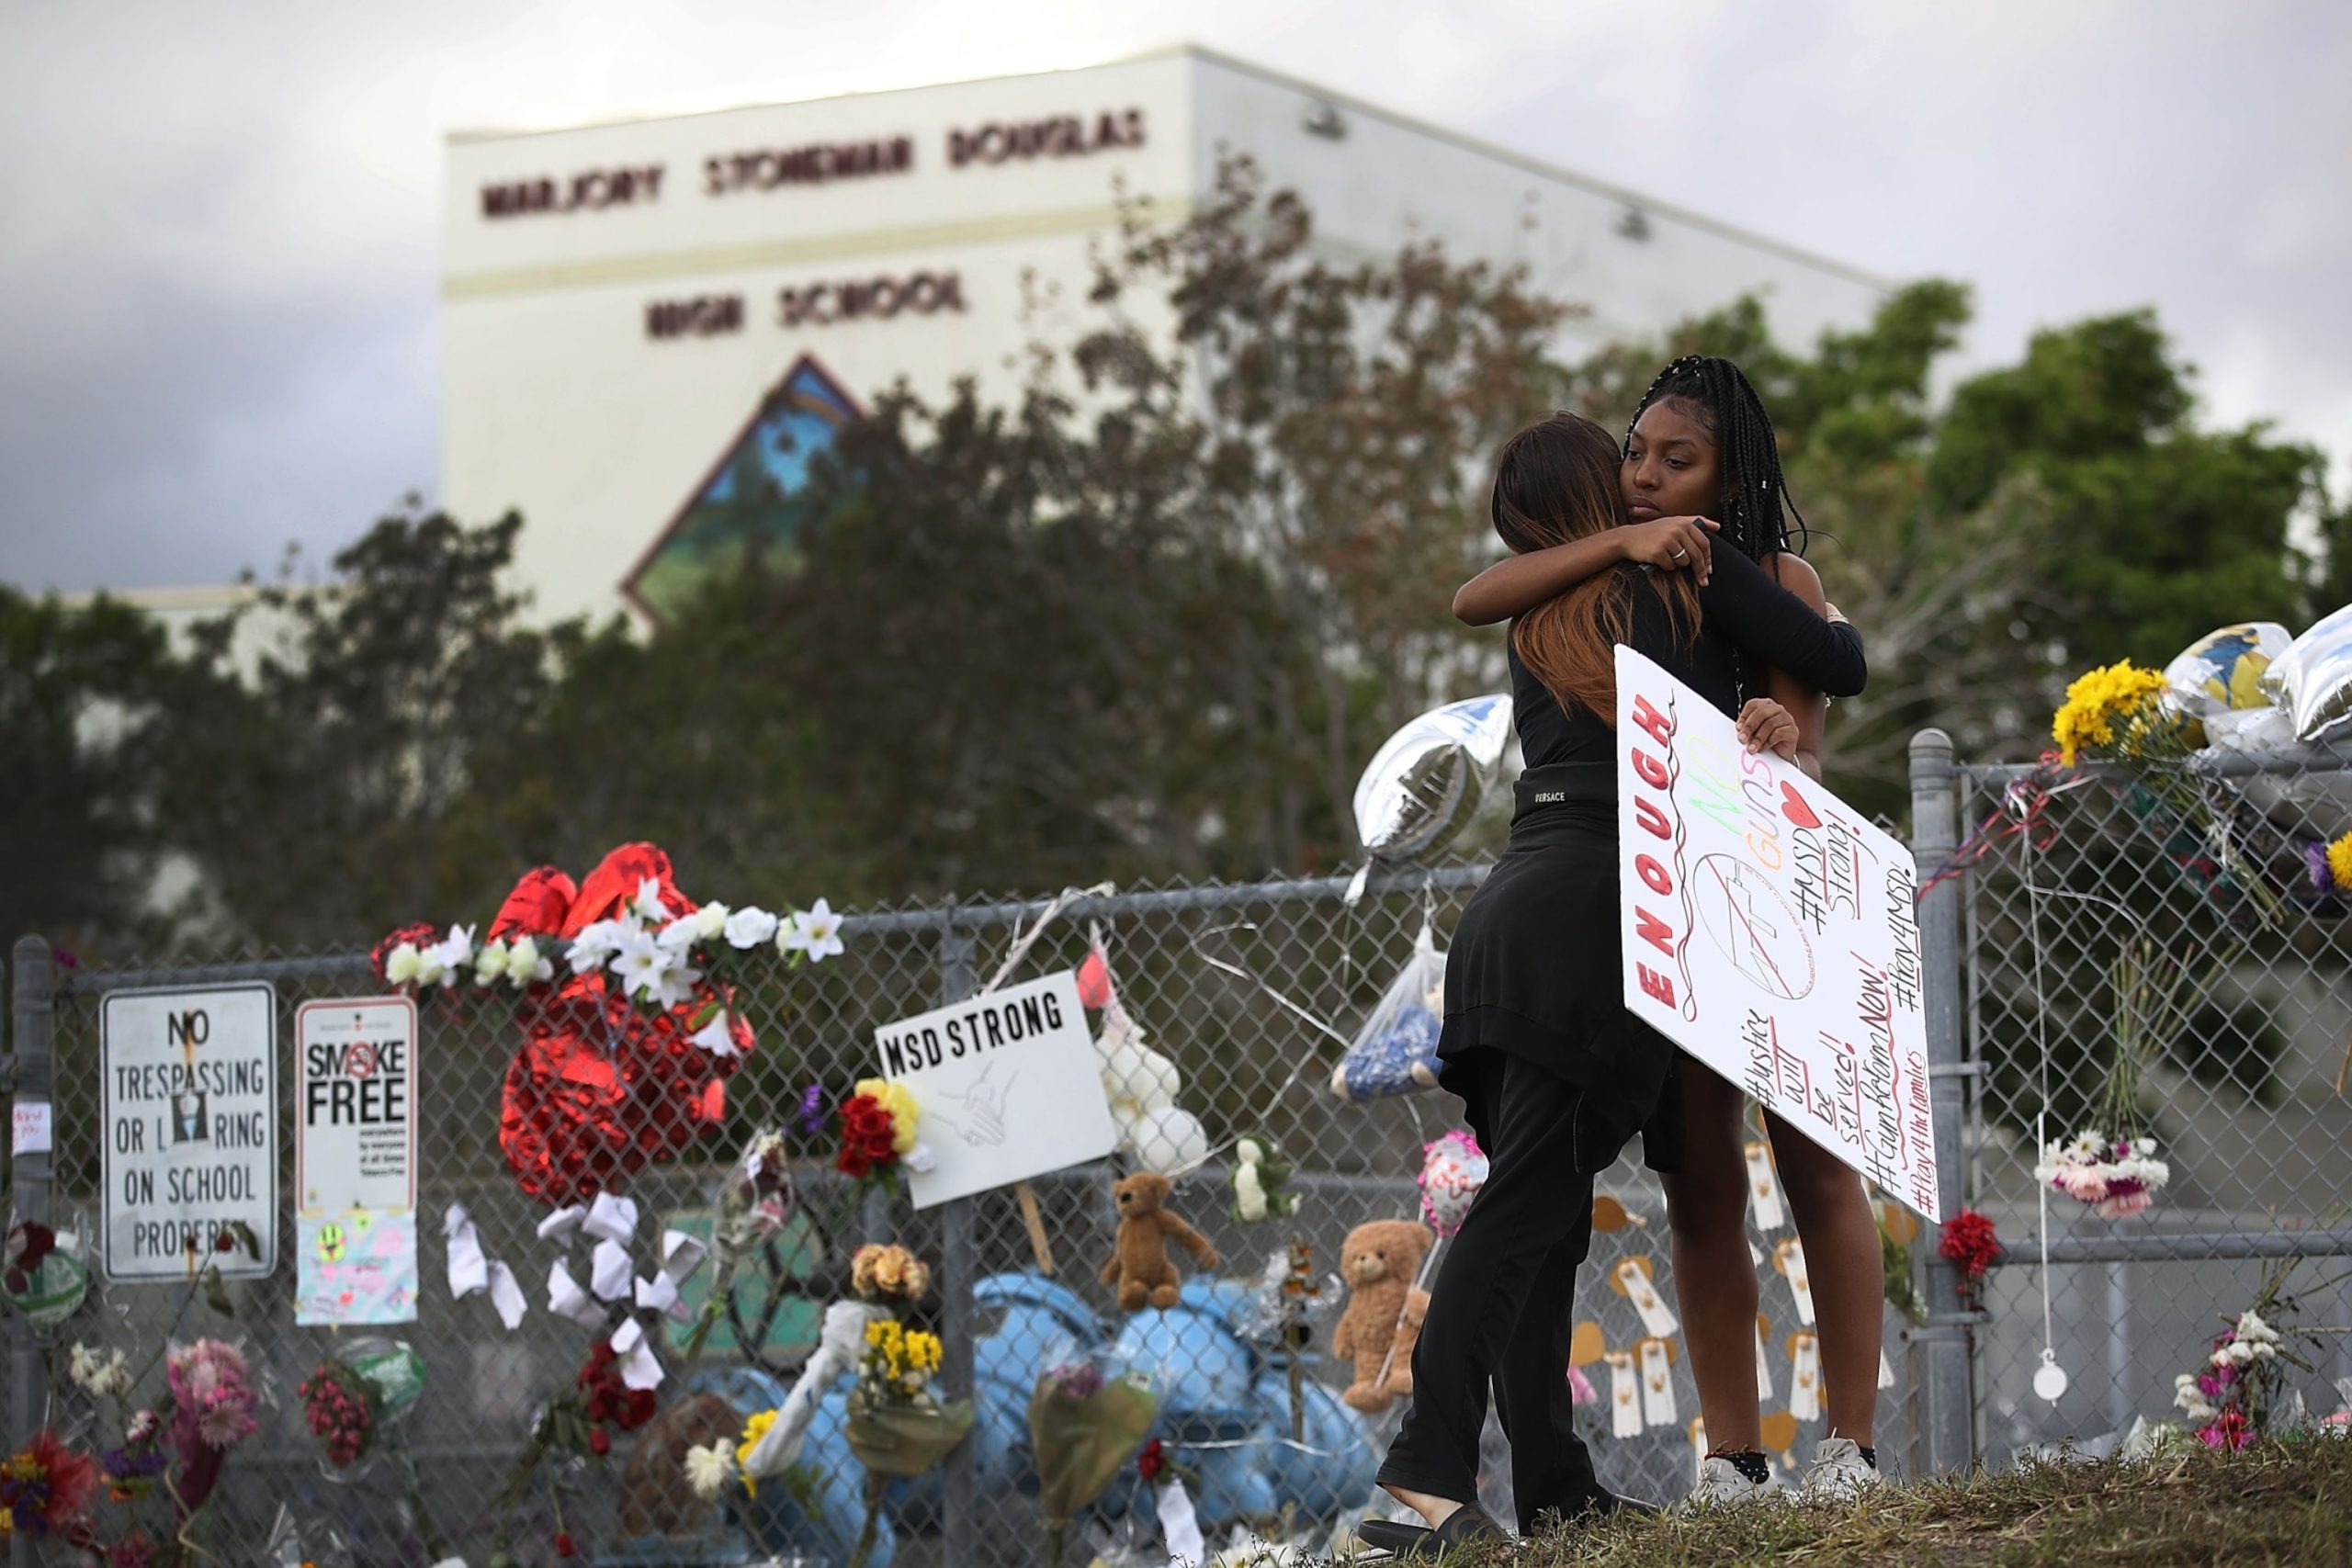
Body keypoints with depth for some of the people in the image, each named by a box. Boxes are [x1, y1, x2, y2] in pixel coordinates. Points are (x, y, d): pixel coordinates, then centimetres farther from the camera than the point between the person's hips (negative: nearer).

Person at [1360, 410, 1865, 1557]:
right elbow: (1840, 666, 9)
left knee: (1544, 1210, 7)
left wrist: (1761, 715, 19)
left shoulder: (1536, 625, 24)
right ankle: (1429, 1467, -24)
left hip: (1520, 900, 6)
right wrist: (1826, 627, 30)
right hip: (1605, 912, -6)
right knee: (1524, 1201, -14)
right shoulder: (1690, 573, 6)